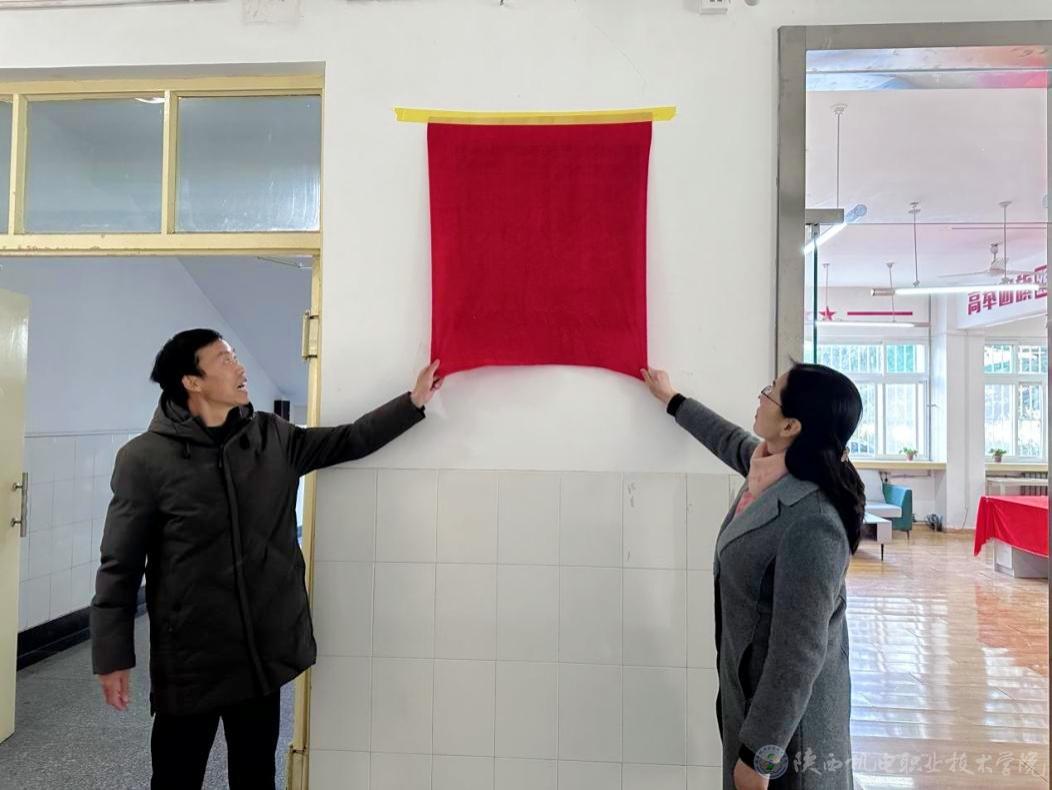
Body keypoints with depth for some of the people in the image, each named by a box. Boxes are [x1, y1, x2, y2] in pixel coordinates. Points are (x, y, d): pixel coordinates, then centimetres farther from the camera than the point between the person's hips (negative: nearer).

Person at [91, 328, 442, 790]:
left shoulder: (272, 437, 2)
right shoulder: (145, 459, -11)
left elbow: (350, 441, 7)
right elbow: (120, 567, -8)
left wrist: (414, 401, 1)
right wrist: (112, 655, -8)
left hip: (264, 650, 4)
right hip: (189, 658, -4)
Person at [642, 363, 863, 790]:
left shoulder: (811, 525, -33)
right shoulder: (776, 470, -6)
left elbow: (799, 654, -29)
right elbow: (729, 440, 17)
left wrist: (758, 754, -21)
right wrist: (671, 399, 31)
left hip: (786, 712, -8)